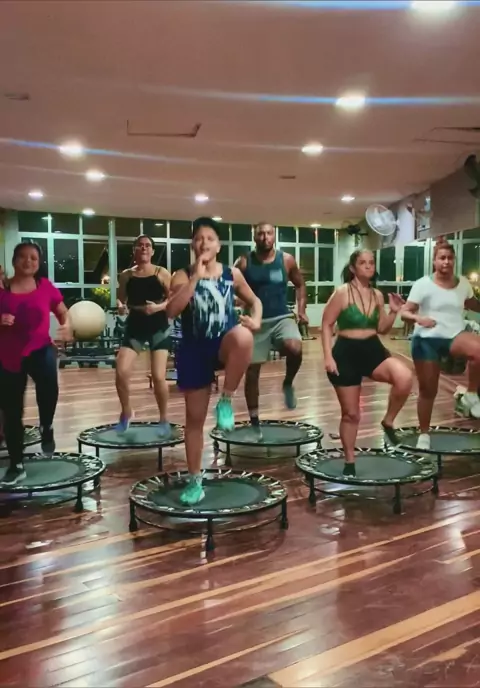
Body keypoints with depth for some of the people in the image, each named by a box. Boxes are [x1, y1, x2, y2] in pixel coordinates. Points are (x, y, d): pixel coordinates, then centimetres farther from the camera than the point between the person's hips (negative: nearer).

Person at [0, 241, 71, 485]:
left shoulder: (46, 287, 0)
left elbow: (63, 312, 13)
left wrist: (66, 326, -7)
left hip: (40, 348, -1)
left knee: (48, 380, -36)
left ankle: (46, 428, -7)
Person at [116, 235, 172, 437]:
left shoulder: (162, 273, -2)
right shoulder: (126, 276, 5)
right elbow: (121, 301, 14)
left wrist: (159, 307, -22)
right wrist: (120, 306, -9)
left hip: (159, 328, -2)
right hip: (134, 327, 3)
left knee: (159, 377, -8)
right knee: (121, 373, -8)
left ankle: (164, 420, 14)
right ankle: (126, 412, 20)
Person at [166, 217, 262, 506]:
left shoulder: (232, 273, 4)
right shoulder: (183, 276, -1)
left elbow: (254, 300, 18)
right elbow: (171, 311, -18)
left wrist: (256, 320, -4)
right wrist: (196, 277, -20)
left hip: (225, 344, 0)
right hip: (194, 349, 0)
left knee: (243, 336, -39)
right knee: (195, 418, 5)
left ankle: (227, 401, -17)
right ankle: (195, 481, 21)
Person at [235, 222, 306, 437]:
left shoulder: (286, 260, 2)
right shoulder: (244, 262, -1)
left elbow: (300, 285, 14)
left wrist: (301, 310, 4)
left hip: (281, 318, 0)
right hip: (255, 321, 1)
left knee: (295, 348, -33)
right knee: (251, 372, 3)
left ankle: (288, 384, -1)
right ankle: (254, 421, 18)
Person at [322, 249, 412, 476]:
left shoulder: (377, 295, 7)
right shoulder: (342, 293, -8)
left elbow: (381, 329, 15)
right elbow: (326, 325, -8)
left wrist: (394, 312, -2)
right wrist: (328, 356, -15)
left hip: (373, 350, 4)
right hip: (347, 352, -4)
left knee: (405, 378, -28)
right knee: (351, 413, 5)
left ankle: (388, 421, -3)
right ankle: (349, 462, 25)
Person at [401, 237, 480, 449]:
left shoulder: (463, 283, 5)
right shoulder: (423, 284, -8)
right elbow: (405, 312, -10)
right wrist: (418, 318, -31)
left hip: (455, 336, 2)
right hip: (427, 339, -2)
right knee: (428, 390, 5)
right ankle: (424, 434, 26)